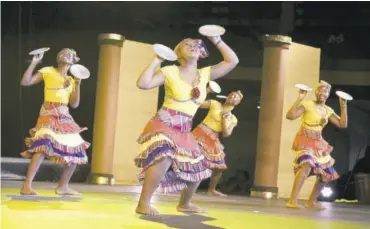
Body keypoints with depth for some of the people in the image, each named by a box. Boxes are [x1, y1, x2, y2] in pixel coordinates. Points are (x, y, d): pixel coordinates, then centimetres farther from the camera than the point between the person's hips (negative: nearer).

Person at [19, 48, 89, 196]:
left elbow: (74, 104, 9)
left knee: (76, 151, 7)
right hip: (49, 115, -7)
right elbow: (25, 82, -6)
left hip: (65, 118, 7)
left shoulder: (71, 80, 18)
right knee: (44, 146, -29)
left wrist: (77, 84, 1)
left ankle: (62, 187, 21)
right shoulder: (47, 72, 3)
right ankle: (26, 186, -29)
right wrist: (34, 63, -11)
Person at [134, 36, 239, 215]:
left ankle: (184, 204, 37)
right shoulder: (170, 72, -4)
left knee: (197, 169, 12)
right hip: (164, 124, -6)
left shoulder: (205, 74, 8)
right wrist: (157, 60, -12)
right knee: (163, 159, -33)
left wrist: (216, 40, 4)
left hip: (184, 132, 6)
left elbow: (232, 61, 7)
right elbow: (143, 84, -15)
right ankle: (143, 204, -25)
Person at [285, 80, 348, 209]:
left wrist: (343, 106, 1)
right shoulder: (307, 104, -8)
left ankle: (311, 201, 26)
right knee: (306, 166, -34)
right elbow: (290, 116, -21)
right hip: (305, 140, -8)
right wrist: (299, 98, -23)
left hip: (319, 143, 8)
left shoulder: (328, 111, 11)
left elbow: (343, 124, 6)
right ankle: (292, 201, -34)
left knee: (327, 173, 11)